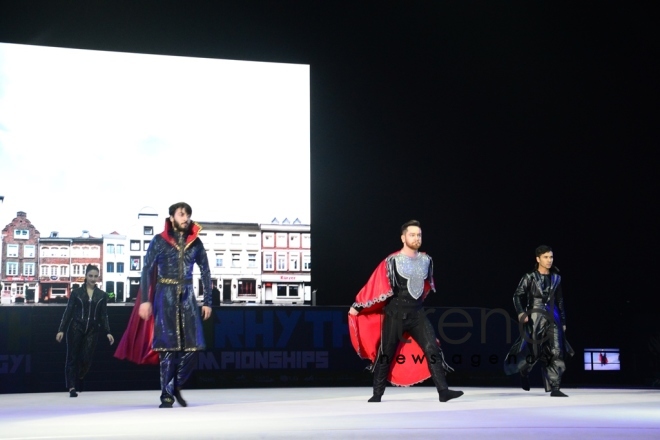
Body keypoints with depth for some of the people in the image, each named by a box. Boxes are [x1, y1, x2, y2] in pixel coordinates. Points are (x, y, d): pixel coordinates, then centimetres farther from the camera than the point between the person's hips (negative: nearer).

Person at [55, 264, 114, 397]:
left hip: (92, 330, 1)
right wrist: (61, 330, -5)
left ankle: (79, 379, 26)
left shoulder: (102, 295, 7)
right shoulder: (76, 292, 2)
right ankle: (72, 387, 1)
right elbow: (68, 312, 2)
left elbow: (103, 316, 9)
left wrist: (108, 332, 0)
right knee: (72, 358, -3)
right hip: (76, 328, -1)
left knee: (86, 359, -3)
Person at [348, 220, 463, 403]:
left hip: (417, 314, 4)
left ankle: (443, 391, -10)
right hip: (395, 314, -4)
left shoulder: (426, 260, 6)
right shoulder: (392, 261, -9)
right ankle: (377, 394, 17)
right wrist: (357, 306, -4)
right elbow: (374, 285, -7)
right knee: (386, 354, 4)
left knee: (433, 350, -9)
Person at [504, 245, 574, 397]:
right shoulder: (530, 277, -2)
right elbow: (518, 295, -6)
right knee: (533, 351, -1)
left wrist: (563, 321, 13)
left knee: (556, 352, -6)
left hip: (553, 318, 4)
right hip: (535, 317, -4)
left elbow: (560, 301, 15)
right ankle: (524, 372, 32)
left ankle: (555, 388, -4)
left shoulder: (556, 278, 11)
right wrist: (521, 312, -22)